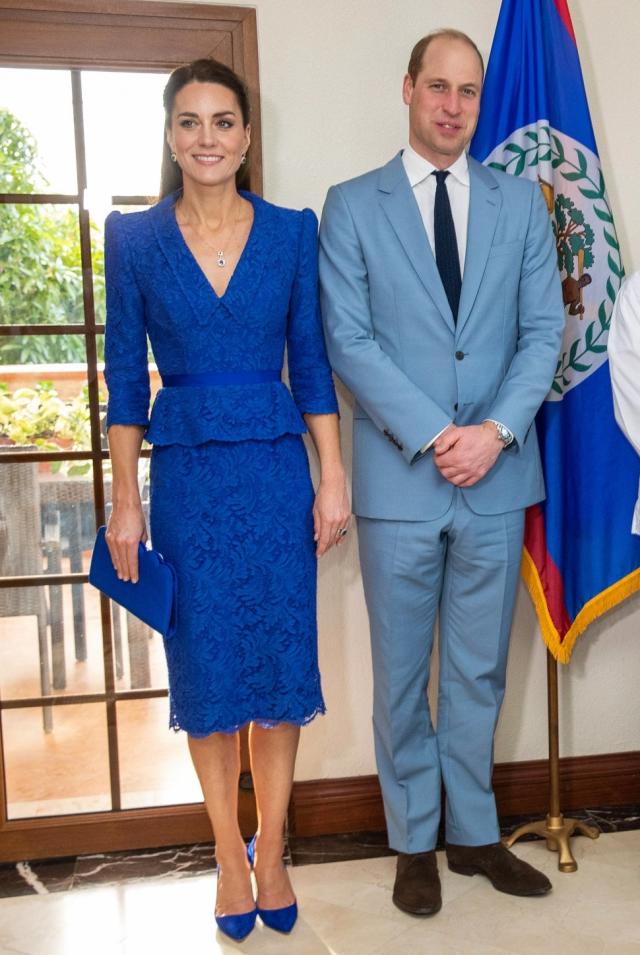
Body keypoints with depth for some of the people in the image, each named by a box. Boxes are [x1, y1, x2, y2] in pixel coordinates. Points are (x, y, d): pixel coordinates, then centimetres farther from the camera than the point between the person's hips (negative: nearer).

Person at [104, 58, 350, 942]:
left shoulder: (293, 230, 4)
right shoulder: (134, 239, 3)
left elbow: (312, 364, 4)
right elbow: (126, 381, 3)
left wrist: (334, 480, -1)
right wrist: (126, 502, -1)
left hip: (276, 470, 1)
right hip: (187, 475, 0)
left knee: (282, 660, 7)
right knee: (206, 667, 8)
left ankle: (271, 855, 26)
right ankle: (229, 854, 27)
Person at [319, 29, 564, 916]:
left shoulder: (522, 202, 10)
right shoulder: (353, 205, 2)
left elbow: (544, 329, 5)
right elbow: (348, 341, -7)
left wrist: (496, 429, -11)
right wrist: (434, 436, -14)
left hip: (498, 477, 3)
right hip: (400, 478, -2)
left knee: (480, 673, 14)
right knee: (403, 674, 9)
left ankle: (474, 833, 32)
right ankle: (416, 842, 27)